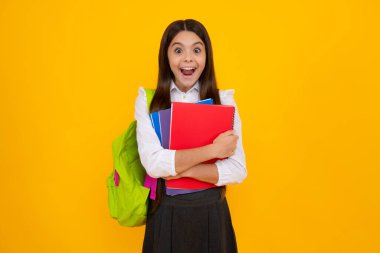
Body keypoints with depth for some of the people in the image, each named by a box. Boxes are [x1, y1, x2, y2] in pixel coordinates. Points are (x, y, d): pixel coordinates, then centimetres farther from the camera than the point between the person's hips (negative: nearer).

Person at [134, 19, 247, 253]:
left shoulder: (224, 100, -4)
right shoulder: (147, 100, -6)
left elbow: (238, 170, -10)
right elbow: (153, 163, -18)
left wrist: (182, 169, -19)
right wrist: (212, 149, -17)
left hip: (211, 211, 1)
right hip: (165, 211, 0)